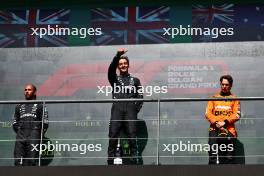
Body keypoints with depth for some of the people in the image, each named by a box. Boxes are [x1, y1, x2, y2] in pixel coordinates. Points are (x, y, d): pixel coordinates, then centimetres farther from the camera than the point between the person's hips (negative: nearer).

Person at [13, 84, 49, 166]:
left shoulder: (40, 106, 10)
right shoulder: (19, 106, 22)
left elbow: (45, 123, 5)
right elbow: (15, 123, 22)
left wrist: (39, 135, 2)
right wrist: (20, 133, 10)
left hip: (34, 137, -4)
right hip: (20, 138, 4)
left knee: (32, 161, -11)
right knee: (18, 161, -6)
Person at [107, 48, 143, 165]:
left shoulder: (135, 80, 21)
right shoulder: (114, 79, 19)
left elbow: (140, 96, 14)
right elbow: (111, 69, -3)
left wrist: (136, 109, -1)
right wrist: (118, 55, -15)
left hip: (130, 111, 0)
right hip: (117, 109, 0)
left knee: (132, 136, -7)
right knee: (113, 136, -8)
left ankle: (134, 161, -8)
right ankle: (110, 161, -9)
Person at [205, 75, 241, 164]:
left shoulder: (234, 99, 12)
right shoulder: (214, 98, 17)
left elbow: (237, 115, 2)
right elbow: (208, 113, 8)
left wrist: (225, 122, -12)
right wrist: (216, 122, -9)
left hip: (229, 130, -1)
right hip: (214, 130, 1)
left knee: (229, 157, -3)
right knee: (213, 155, -10)